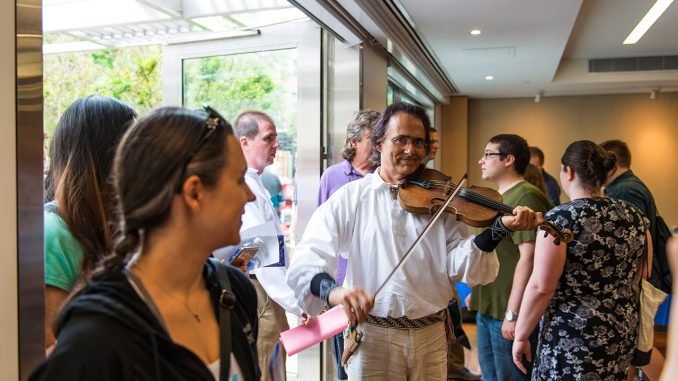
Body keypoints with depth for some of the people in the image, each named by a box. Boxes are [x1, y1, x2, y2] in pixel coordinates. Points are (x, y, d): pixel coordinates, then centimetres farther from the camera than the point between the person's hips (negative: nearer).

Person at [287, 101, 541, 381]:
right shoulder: (349, 199, -4)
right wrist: (333, 290, -35)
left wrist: (498, 229, -24)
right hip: (372, 336, -2)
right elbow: (304, 263, -15)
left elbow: (460, 267, -8)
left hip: (432, 336, 3)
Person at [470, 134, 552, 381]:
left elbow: (528, 257, -23)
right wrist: (476, 292, 19)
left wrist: (513, 314, -24)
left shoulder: (526, 198, -16)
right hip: (487, 307, 9)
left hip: (509, 313, -9)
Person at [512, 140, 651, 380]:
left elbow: (541, 287, -19)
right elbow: (635, 279, 15)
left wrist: (521, 336, -9)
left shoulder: (561, 217, -17)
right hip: (623, 335, 7)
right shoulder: (635, 216, 2)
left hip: (572, 337, -6)